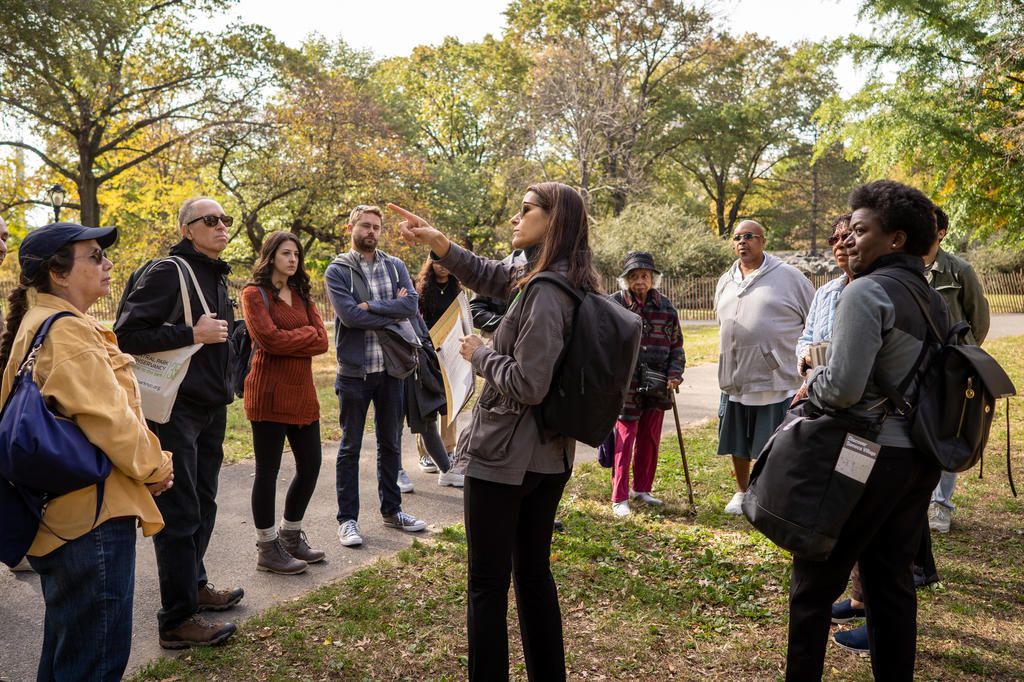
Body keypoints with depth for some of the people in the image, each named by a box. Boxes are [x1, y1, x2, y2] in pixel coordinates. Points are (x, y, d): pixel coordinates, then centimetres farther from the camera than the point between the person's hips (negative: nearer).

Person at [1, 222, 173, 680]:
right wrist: (155, 468, -5)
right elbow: (108, 417, -22)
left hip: (61, 515, 11)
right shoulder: (67, 330, -18)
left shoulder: (37, 324, 15)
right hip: (93, 516, -11)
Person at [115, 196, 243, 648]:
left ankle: (194, 585, 33)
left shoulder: (217, 276, 14)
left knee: (202, 505, 17)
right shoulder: (169, 272, -13)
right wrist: (192, 333, -21)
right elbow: (126, 333, -19)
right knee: (180, 513, -3)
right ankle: (177, 619, 7)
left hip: (211, 408, 9)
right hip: (175, 408, -8)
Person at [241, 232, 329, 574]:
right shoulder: (255, 293, -3)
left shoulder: (301, 295, 17)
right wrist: (306, 334, -5)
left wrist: (289, 339, -9)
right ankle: (267, 548, 16)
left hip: (302, 389, 7)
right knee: (268, 469, 2)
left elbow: (321, 341, 5)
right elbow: (269, 339, -17)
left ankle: (291, 536, 30)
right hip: (269, 391, -7)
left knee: (310, 463, 11)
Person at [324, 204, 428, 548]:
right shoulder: (338, 270, -3)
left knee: (391, 444, 15)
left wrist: (371, 306, -17)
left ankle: (391, 509, 31)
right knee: (350, 447, 7)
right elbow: (349, 314, -18)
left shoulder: (395, 266, 7)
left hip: (391, 368, 4)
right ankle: (347, 518, 18)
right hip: (354, 370, -3)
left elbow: (412, 304, -8)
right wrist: (393, 311, -12)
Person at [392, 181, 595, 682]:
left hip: (504, 457, -9)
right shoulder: (564, 283, 7)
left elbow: (527, 384, -26)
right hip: (549, 458, 9)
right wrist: (437, 242, 9)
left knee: (488, 585, 6)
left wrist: (480, 355, -9)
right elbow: (495, 278, 18)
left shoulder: (545, 292, -21)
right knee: (533, 573, 20)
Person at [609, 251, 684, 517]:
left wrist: (675, 374, -1)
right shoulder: (614, 304, -5)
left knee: (650, 439, 13)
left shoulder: (665, 306, 5)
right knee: (625, 439, -2)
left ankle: (641, 489, 30)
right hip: (626, 385, -4)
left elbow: (676, 345, 11)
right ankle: (619, 498, 7)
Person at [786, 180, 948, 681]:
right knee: (892, 579, 17)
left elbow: (843, 387, -23)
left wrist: (810, 386, -2)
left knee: (814, 581, 4)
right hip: (921, 457, 8)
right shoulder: (933, 299, 11)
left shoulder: (867, 291, -15)